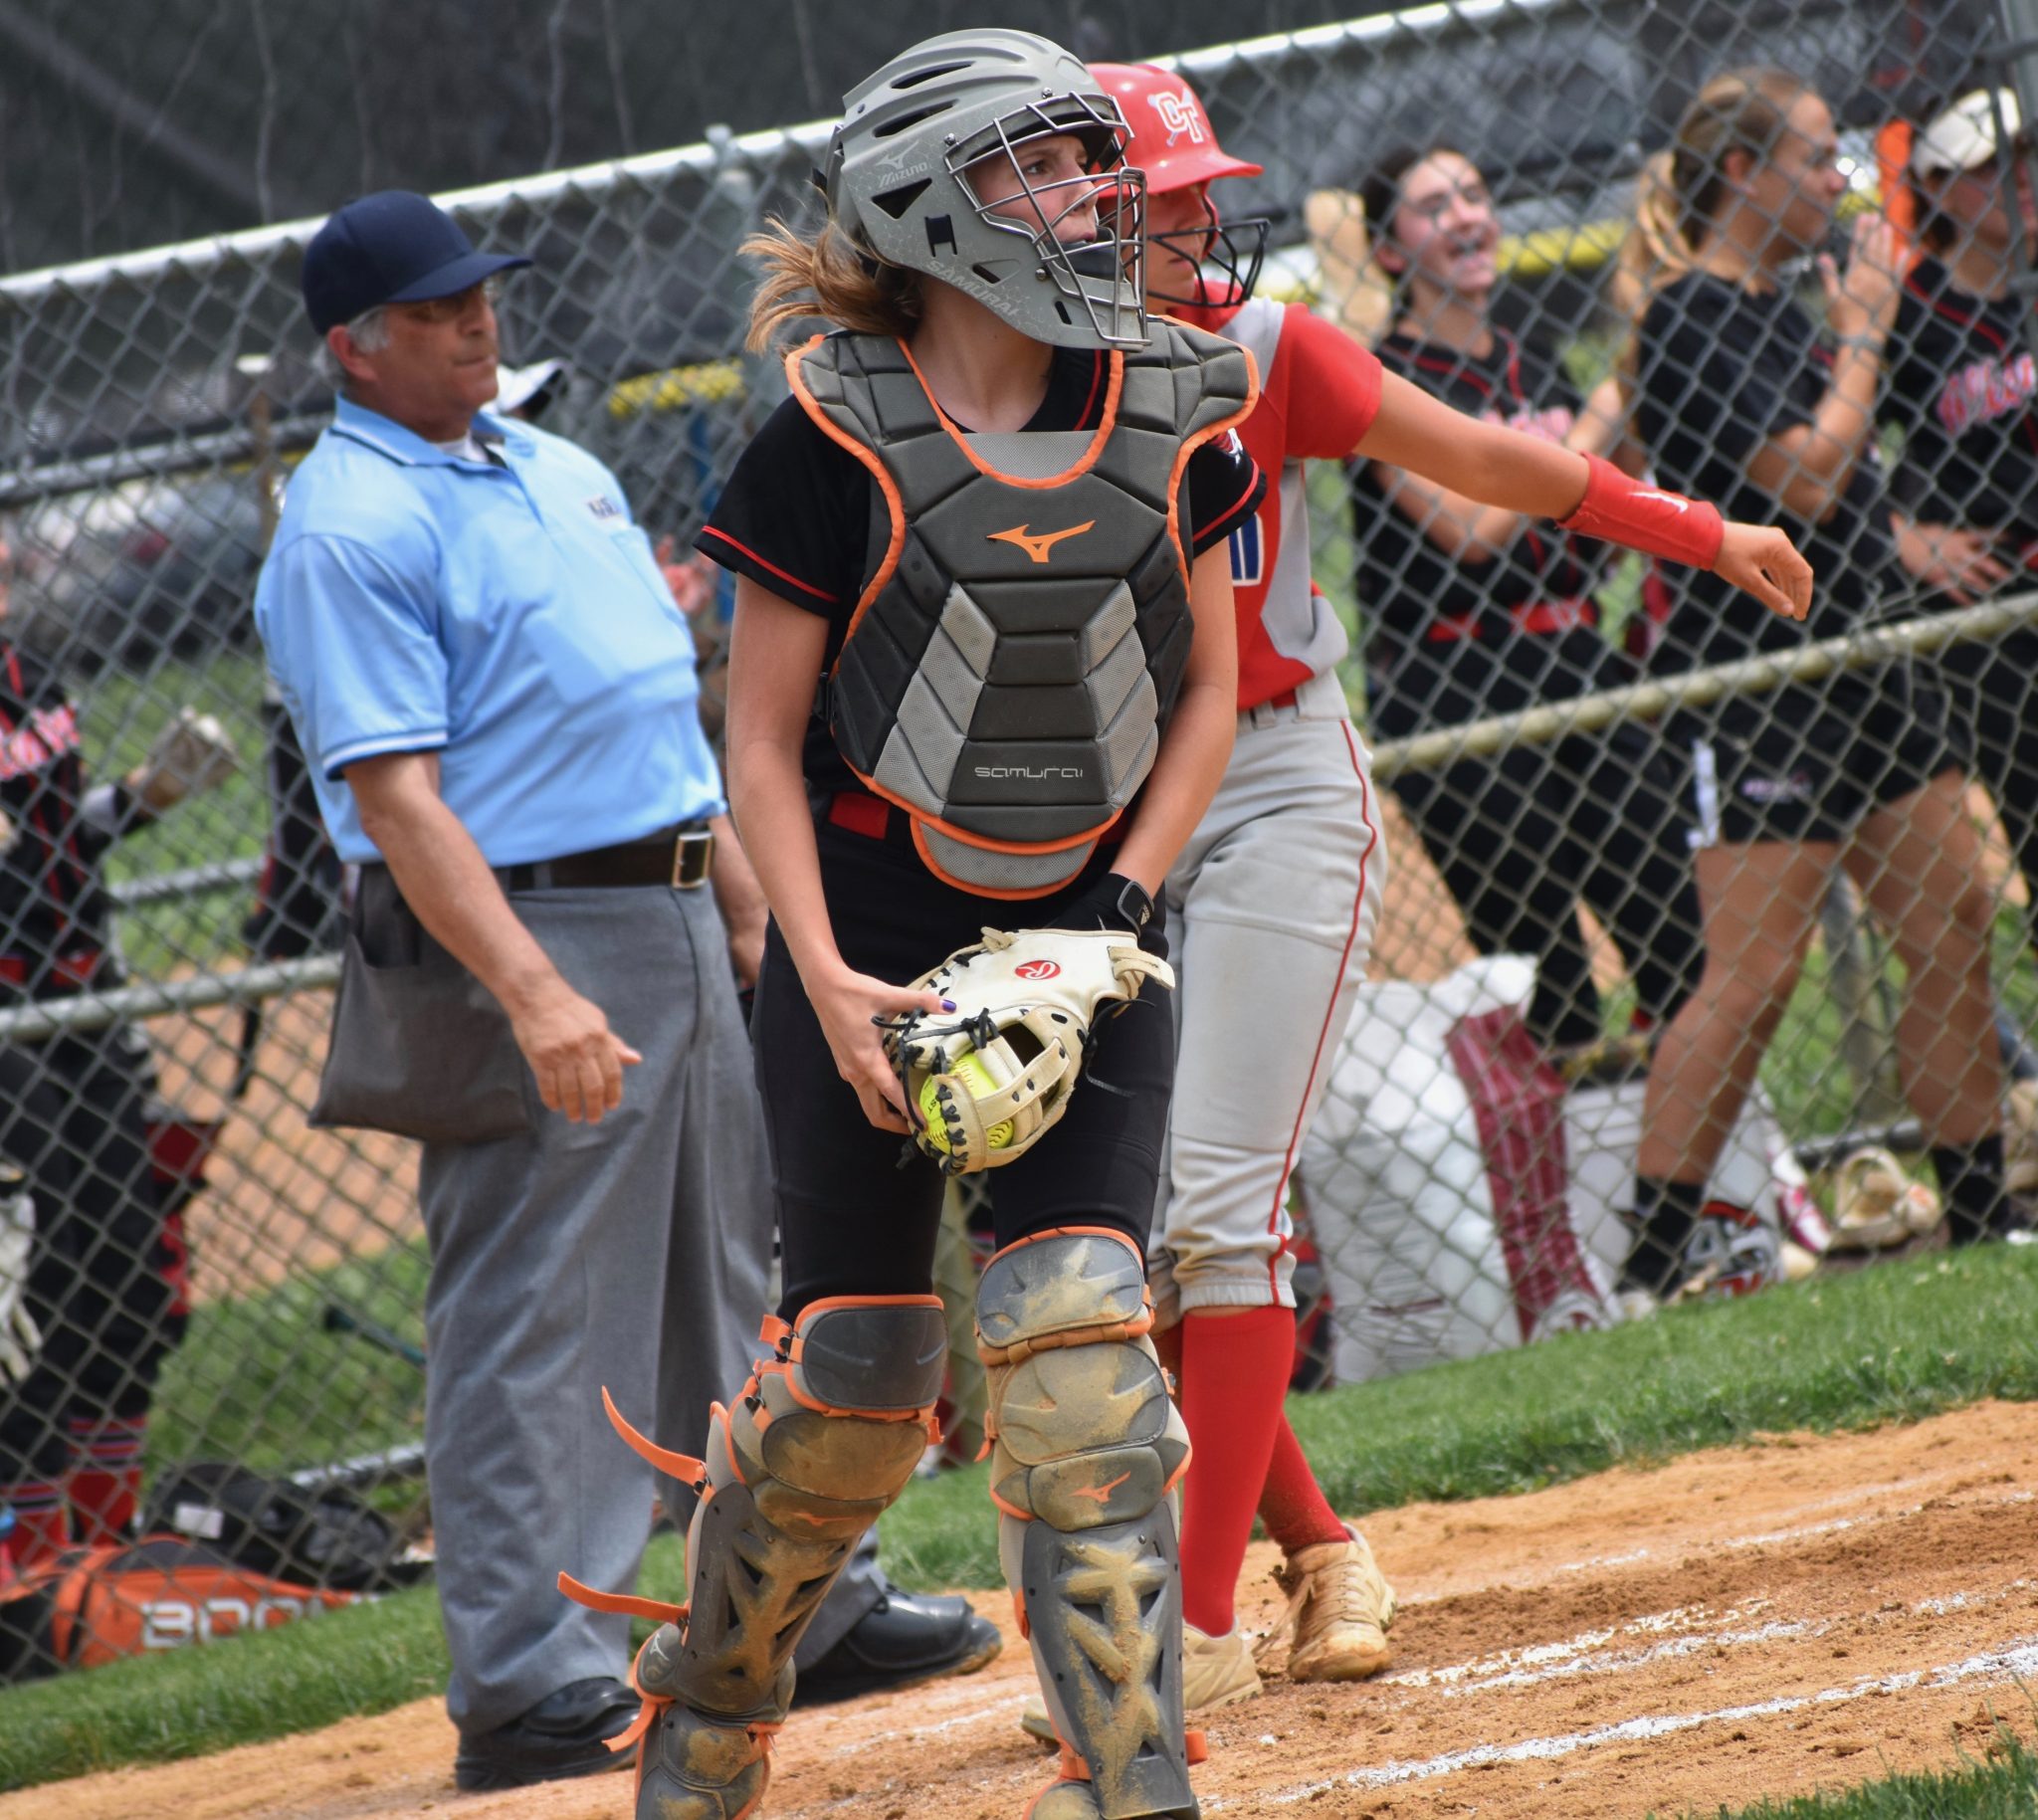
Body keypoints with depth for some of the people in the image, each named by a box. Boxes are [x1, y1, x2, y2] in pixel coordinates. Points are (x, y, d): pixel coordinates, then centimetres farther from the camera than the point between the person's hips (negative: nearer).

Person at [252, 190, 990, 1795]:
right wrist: (532, 994, -29)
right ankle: (524, 1686, -8)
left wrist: (740, 887, 21)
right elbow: (395, 794, -21)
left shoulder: (556, 470, 16)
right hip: (522, 936, -9)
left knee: (727, 1289, 17)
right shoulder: (347, 530, -13)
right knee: (527, 1316, -8)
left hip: (678, 924, 9)